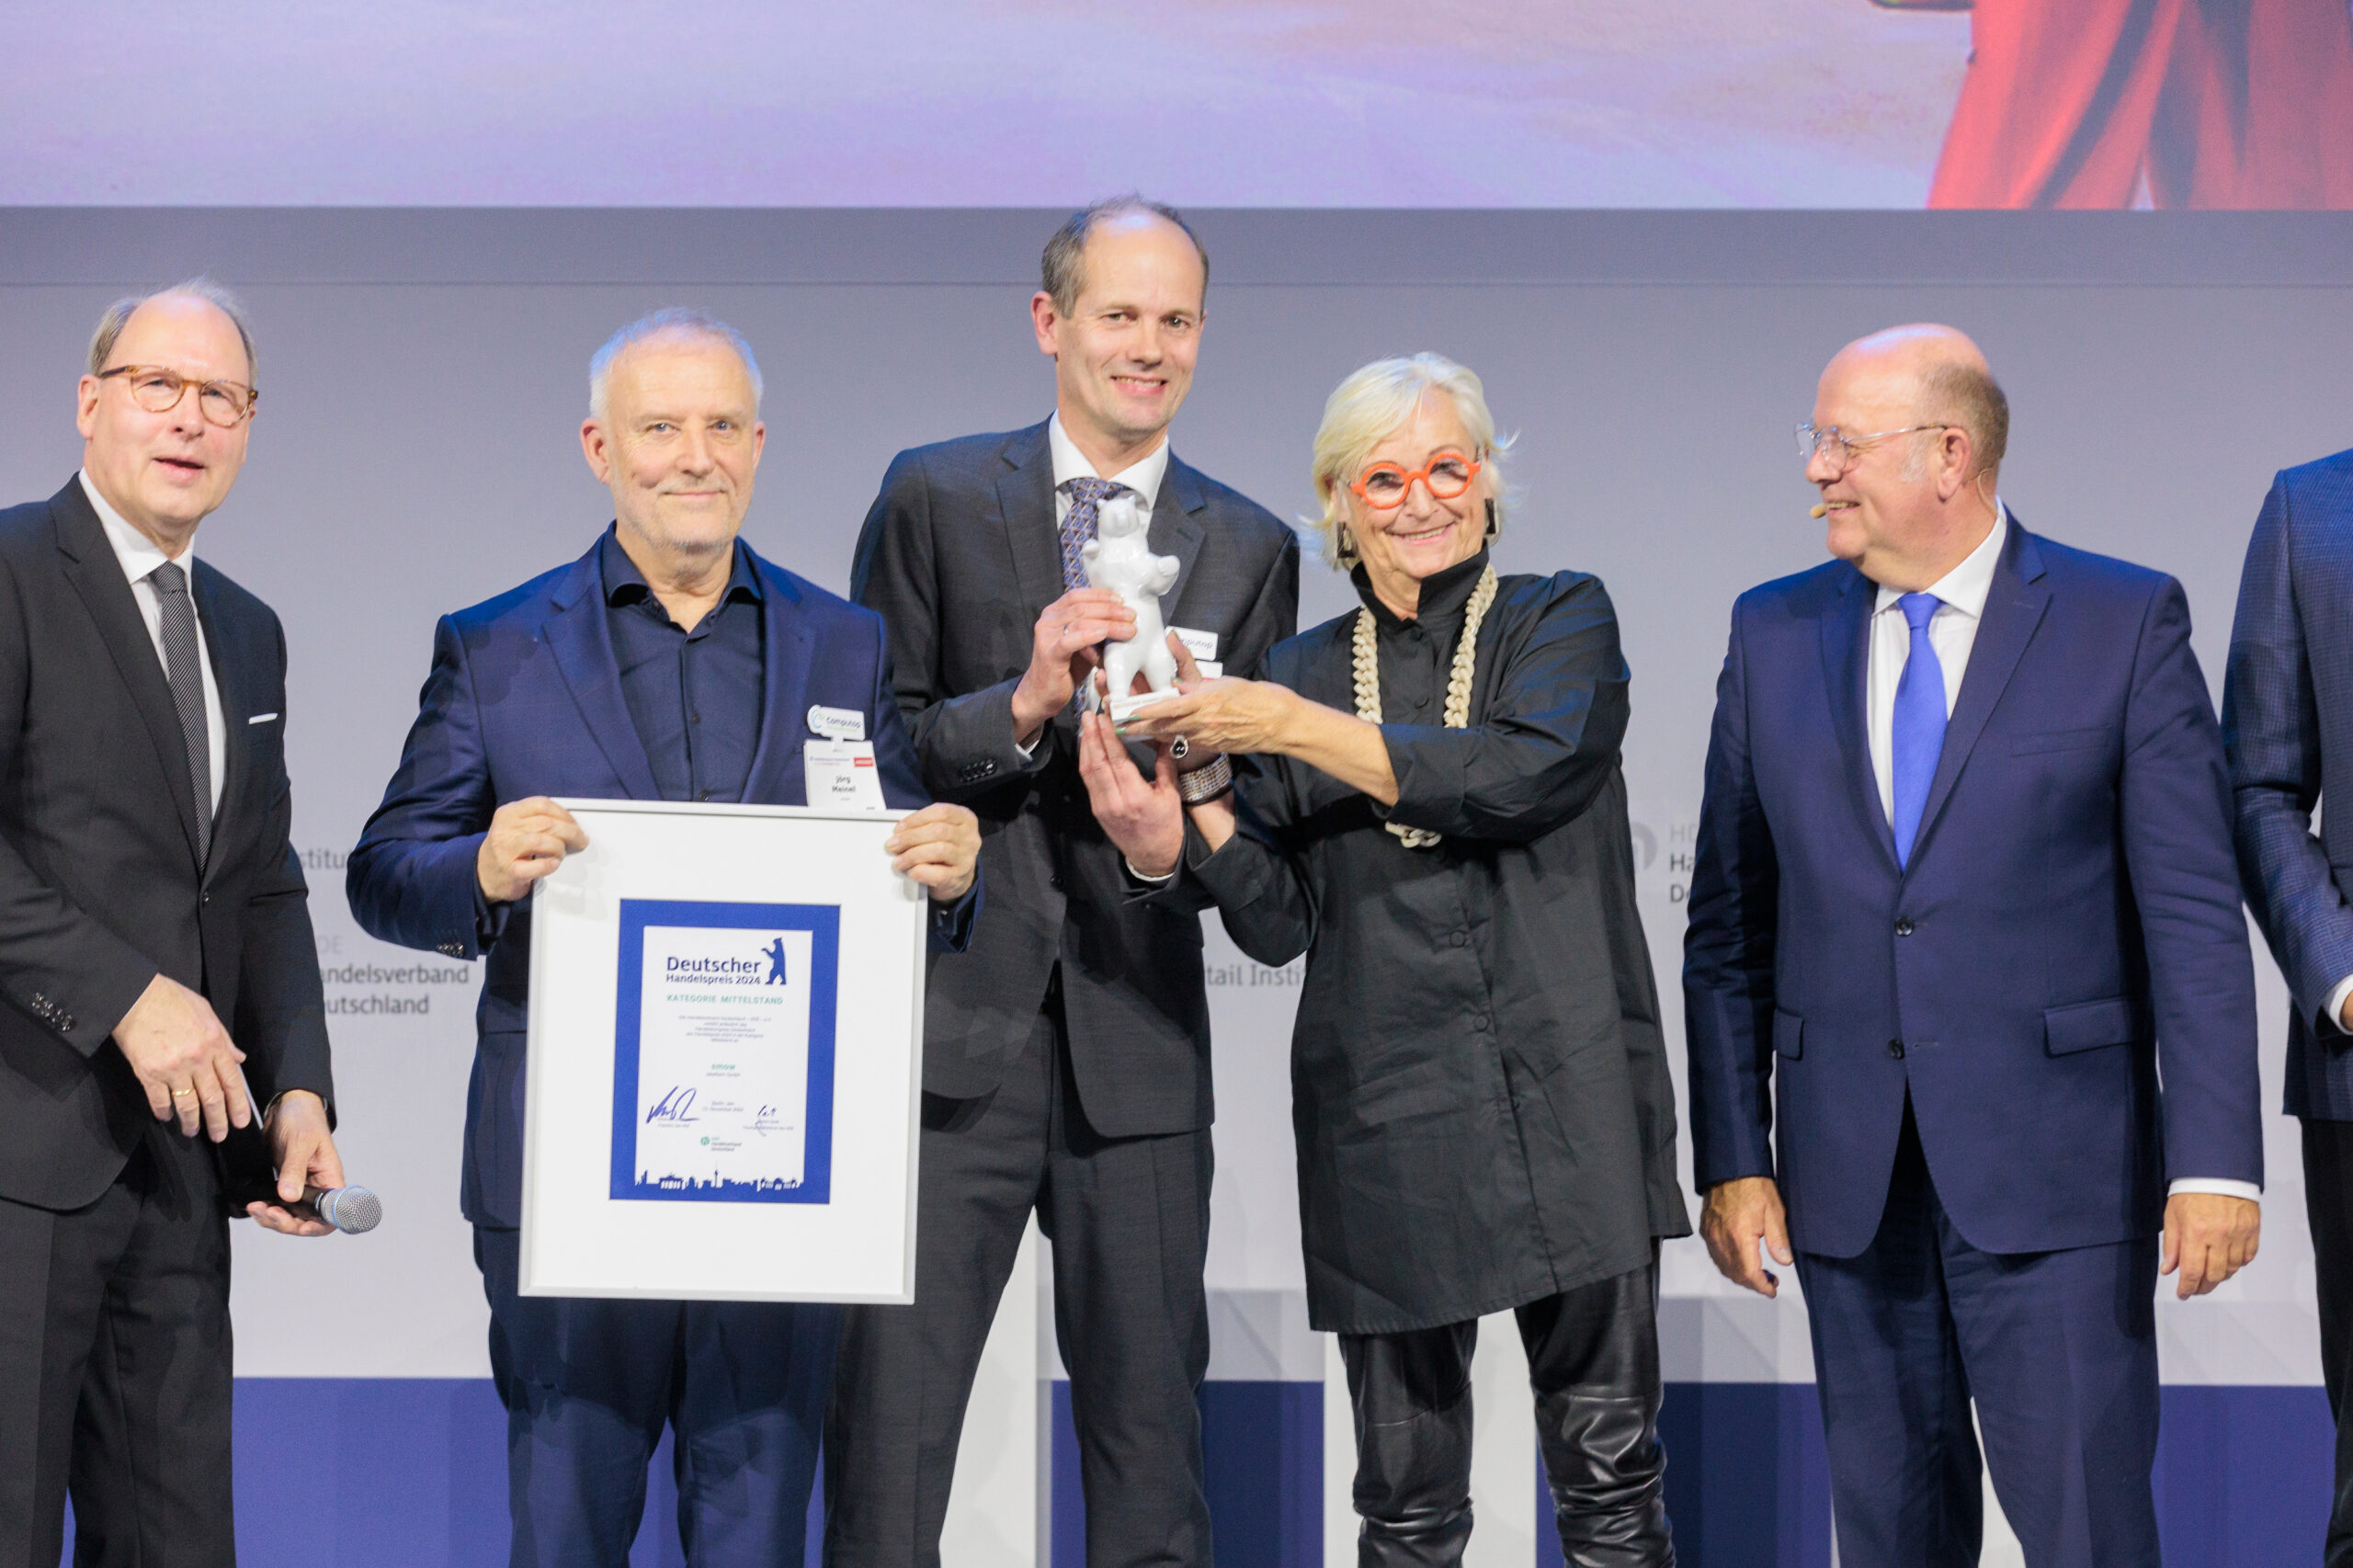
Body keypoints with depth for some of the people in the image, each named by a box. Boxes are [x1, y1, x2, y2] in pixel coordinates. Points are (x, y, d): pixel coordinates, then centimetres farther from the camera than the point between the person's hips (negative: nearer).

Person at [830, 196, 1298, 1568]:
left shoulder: (1250, 549, 11)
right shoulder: (936, 497, 5)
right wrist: (1024, 703, -16)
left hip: (1139, 1046, 2)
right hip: (954, 1029, -2)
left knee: (1151, 1451, 7)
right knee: (888, 1437, -3)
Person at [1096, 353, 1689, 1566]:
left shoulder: (1561, 623, 5)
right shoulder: (1300, 673, 12)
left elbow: (1522, 774, -16)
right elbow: (1283, 921, 6)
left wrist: (1298, 731, -15)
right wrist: (1181, 835, -13)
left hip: (1567, 1100, -2)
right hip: (1381, 1121, 2)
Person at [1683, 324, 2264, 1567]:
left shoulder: (2126, 623, -1)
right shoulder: (1773, 634, 9)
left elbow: (2194, 914, -5)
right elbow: (1731, 927, 10)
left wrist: (2214, 1161, -11)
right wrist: (1730, 1158, 4)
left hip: (2053, 1178, -3)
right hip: (1846, 1175, 4)